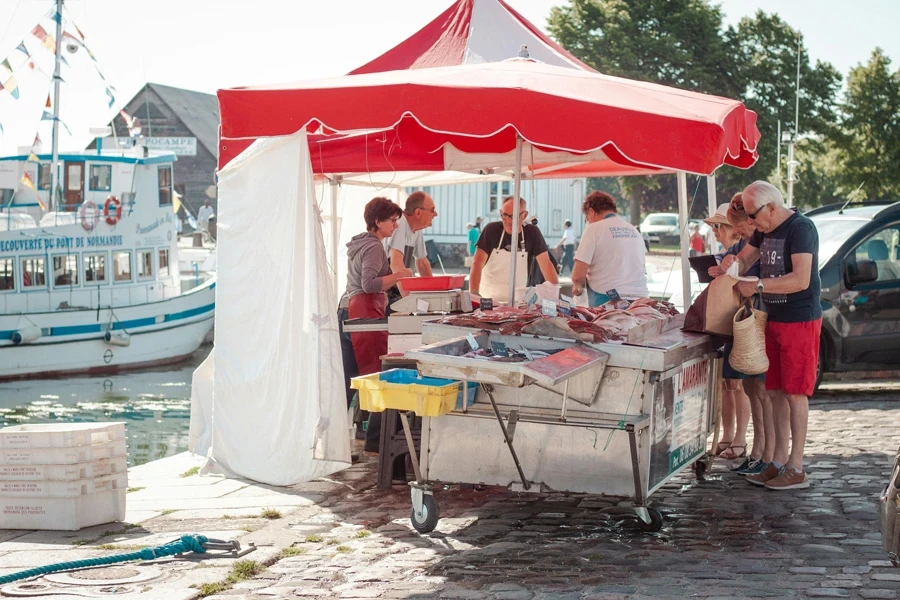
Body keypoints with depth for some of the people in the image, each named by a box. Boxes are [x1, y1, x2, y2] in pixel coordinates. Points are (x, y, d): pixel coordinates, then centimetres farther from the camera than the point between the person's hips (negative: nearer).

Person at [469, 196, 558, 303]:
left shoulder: (532, 233, 0)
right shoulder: (491, 229, -3)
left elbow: (546, 264, -1)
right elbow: (477, 263, -8)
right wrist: (474, 294, -22)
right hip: (488, 298, -1)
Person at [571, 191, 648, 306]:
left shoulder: (594, 229, -3)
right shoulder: (634, 231, 14)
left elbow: (578, 275, -7)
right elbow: (641, 268, 18)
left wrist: (578, 286, 13)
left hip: (606, 300, -5)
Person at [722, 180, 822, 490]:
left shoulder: (800, 228, -17)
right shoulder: (764, 231, 11)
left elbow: (801, 280, -25)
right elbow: (745, 260, 19)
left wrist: (758, 286, -25)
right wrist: (732, 262, -4)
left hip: (800, 322, -8)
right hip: (774, 321, 8)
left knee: (795, 394, -4)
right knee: (776, 393, 10)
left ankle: (796, 468, 1)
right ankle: (779, 462, 17)